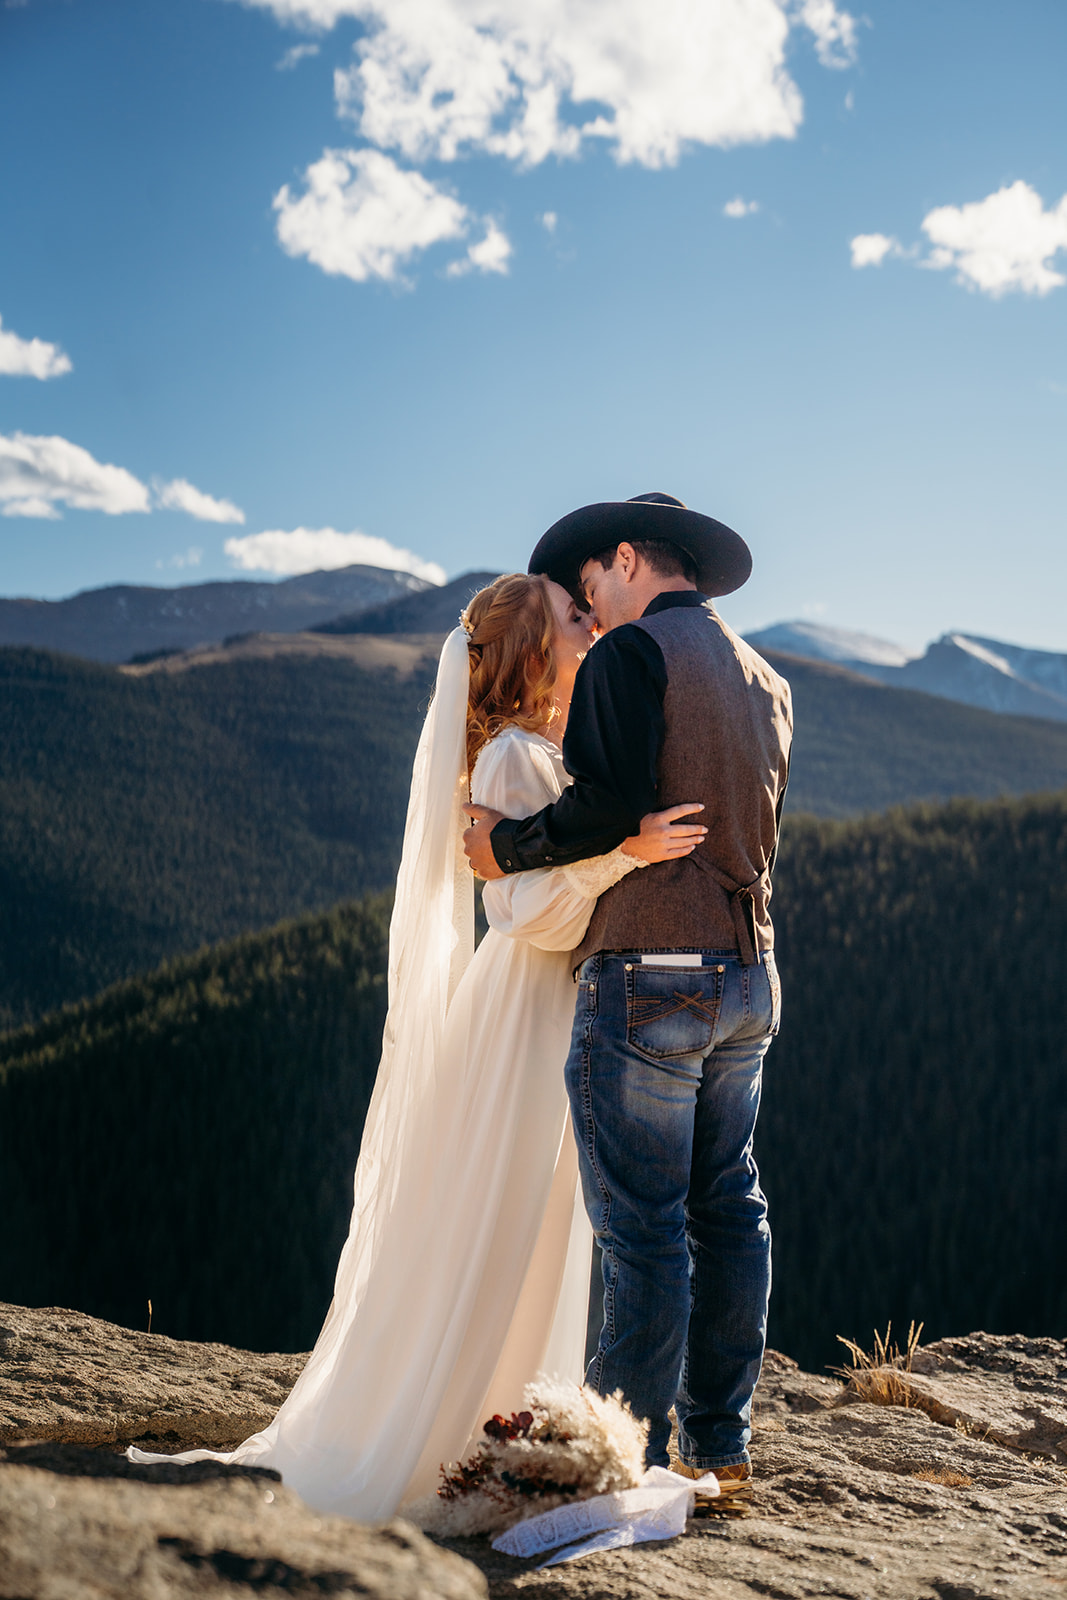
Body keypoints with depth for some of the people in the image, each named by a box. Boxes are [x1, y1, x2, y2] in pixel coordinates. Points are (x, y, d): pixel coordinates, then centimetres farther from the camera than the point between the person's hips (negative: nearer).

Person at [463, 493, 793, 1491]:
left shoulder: (633, 653, -7)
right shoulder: (765, 681, 18)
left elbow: (608, 806, -19)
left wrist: (509, 843, -3)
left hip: (647, 974, -8)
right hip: (747, 977, 8)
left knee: (642, 1223, -3)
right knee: (726, 1208, 13)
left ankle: (633, 1455, 3)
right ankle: (719, 1438, 21)